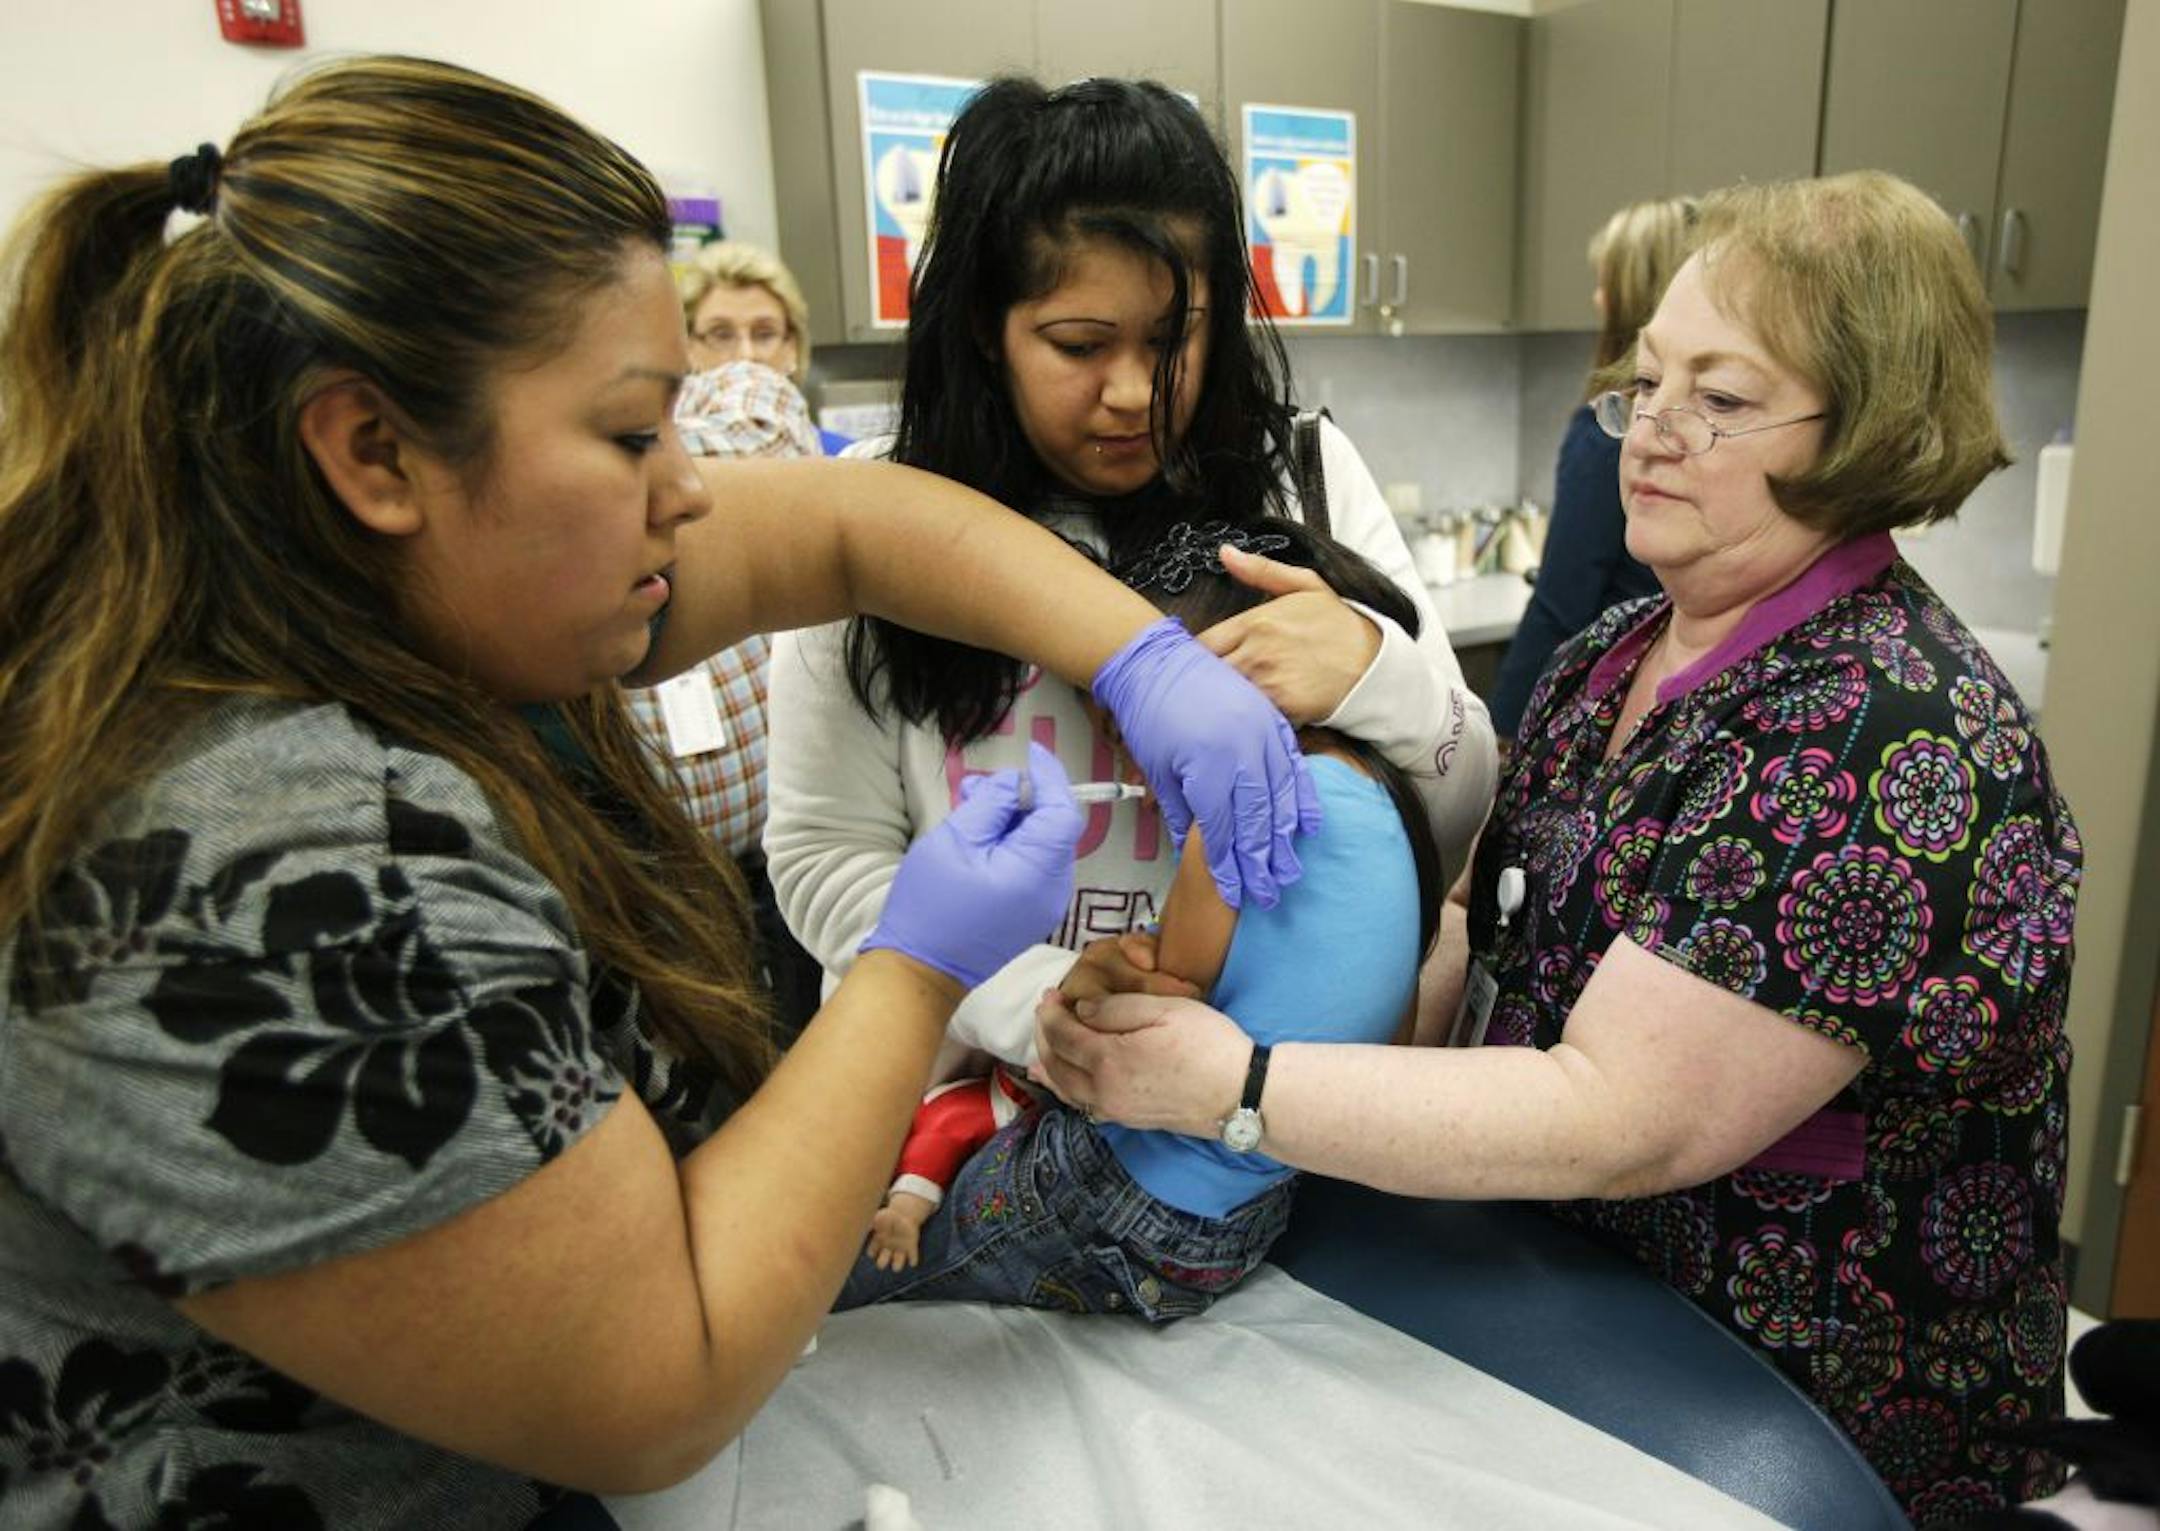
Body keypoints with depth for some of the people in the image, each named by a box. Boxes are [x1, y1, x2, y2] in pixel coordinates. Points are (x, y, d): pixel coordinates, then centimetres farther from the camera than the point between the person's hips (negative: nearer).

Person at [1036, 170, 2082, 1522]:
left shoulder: (1888, 745, -25)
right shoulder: (1621, 649, 1)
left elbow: (1619, 1122, -29)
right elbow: (1501, 928, 7)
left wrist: (1234, 1087, -30)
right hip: (1577, 1295, 7)